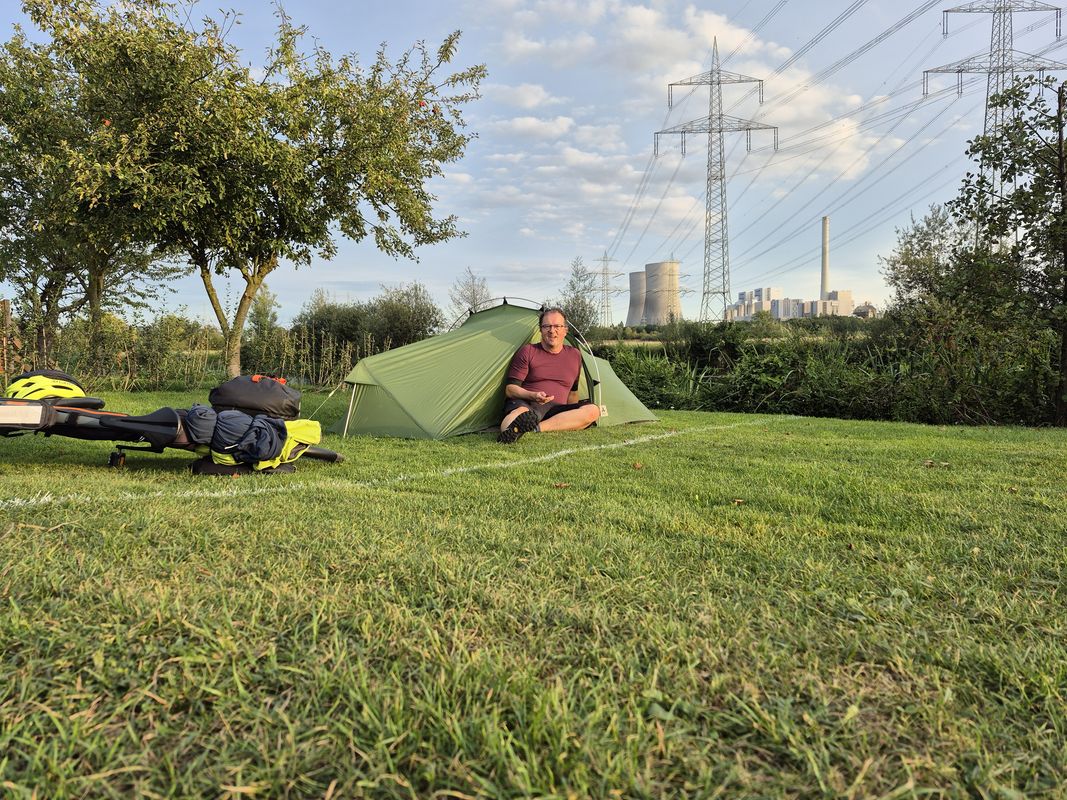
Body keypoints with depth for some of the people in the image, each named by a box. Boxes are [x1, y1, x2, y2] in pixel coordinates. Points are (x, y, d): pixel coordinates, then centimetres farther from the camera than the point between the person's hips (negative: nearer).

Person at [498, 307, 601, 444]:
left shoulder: (575, 355, 17)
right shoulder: (528, 351, 5)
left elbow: (573, 391, 29)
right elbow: (510, 389, -1)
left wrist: (572, 416, 22)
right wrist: (533, 395, -18)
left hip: (556, 410, 4)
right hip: (525, 403, -4)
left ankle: (535, 428, -37)